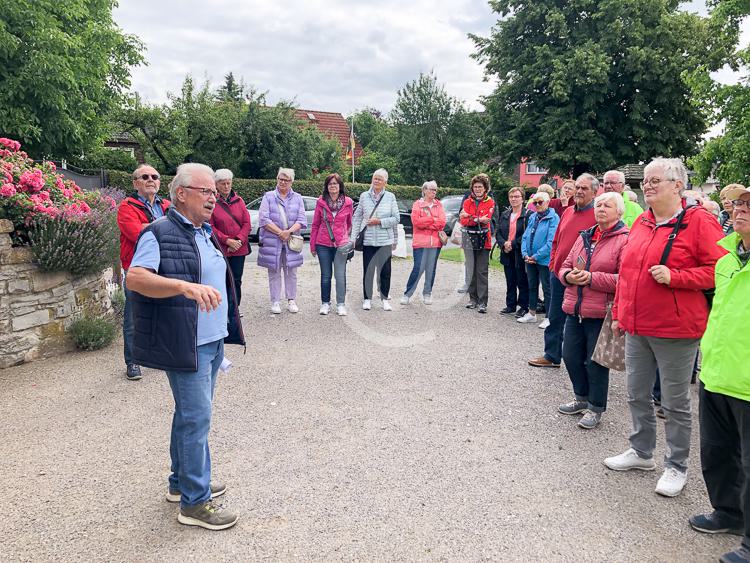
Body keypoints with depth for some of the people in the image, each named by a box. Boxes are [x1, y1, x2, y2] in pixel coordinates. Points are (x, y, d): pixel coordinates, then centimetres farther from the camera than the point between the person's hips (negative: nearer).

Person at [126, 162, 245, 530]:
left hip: (212, 342, 9)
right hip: (185, 345, -9)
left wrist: (227, 328, 24)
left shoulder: (205, 234, 15)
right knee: (196, 418, -5)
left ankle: (182, 482, 33)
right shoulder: (160, 233, -12)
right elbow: (135, 278, -25)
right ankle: (195, 502, 7)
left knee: (191, 413, 18)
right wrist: (186, 286, -39)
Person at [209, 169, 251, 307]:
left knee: (236, 280, 6)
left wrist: (239, 240, -8)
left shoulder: (239, 201, 8)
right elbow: (211, 227, -6)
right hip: (220, 248, -3)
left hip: (239, 248, 3)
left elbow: (247, 223, 6)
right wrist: (227, 240, -13)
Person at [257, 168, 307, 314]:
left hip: (291, 241, 2)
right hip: (272, 241, -1)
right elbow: (264, 219, -5)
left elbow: (301, 220, 2)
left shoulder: (297, 198, 11)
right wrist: (280, 232, -13)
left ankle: (291, 300, 17)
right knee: (274, 273, 3)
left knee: (291, 272, 6)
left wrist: (289, 232, -15)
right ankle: (275, 302, 11)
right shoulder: (268, 197, 5)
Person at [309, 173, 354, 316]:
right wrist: (312, 245, 6)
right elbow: (315, 225, 6)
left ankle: (341, 304, 9)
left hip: (341, 244, -1)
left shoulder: (348, 202, 1)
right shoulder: (321, 202, 2)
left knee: (340, 275, -1)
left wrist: (347, 238, 9)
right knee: (326, 275, 9)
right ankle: (325, 303, 18)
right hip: (323, 245, 1)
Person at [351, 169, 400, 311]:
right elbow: (357, 218, 7)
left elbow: (396, 218, 2)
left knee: (385, 270, 2)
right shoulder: (364, 196, 6)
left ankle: (385, 299, 15)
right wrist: (353, 238, 3)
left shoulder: (390, 197, 4)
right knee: (367, 270, 3)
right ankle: (367, 298, 15)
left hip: (385, 240, 0)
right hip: (368, 239, 1)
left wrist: (379, 222, -9)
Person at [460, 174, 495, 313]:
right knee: (471, 269, 7)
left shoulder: (490, 202, 3)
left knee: (482, 271, -5)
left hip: (483, 239, -3)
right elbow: (463, 220, -5)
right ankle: (473, 298, 17)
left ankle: (482, 302, -5)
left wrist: (469, 217, -21)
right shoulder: (467, 202, 11)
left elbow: (486, 219, -14)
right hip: (469, 238, 3)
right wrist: (478, 220, -19)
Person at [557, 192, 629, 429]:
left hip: (601, 313, -7)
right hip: (575, 310, 7)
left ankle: (596, 408, 22)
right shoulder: (585, 236, 14)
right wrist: (568, 275, -6)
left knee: (596, 362, 4)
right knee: (571, 356, 14)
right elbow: (565, 266, 16)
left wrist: (592, 278, -21)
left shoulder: (625, 239, -8)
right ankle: (582, 397, 35)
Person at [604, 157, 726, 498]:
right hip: (636, 327, 7)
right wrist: (619, 312, 15)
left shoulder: (698, 221, -10)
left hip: (676, 330, -6)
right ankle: (641, 451, 36)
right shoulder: (641, 223, 10)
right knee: (637, 394, 17)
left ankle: (677, 466, 24)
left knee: (675, 402, 7)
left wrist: (674, 277, -23)